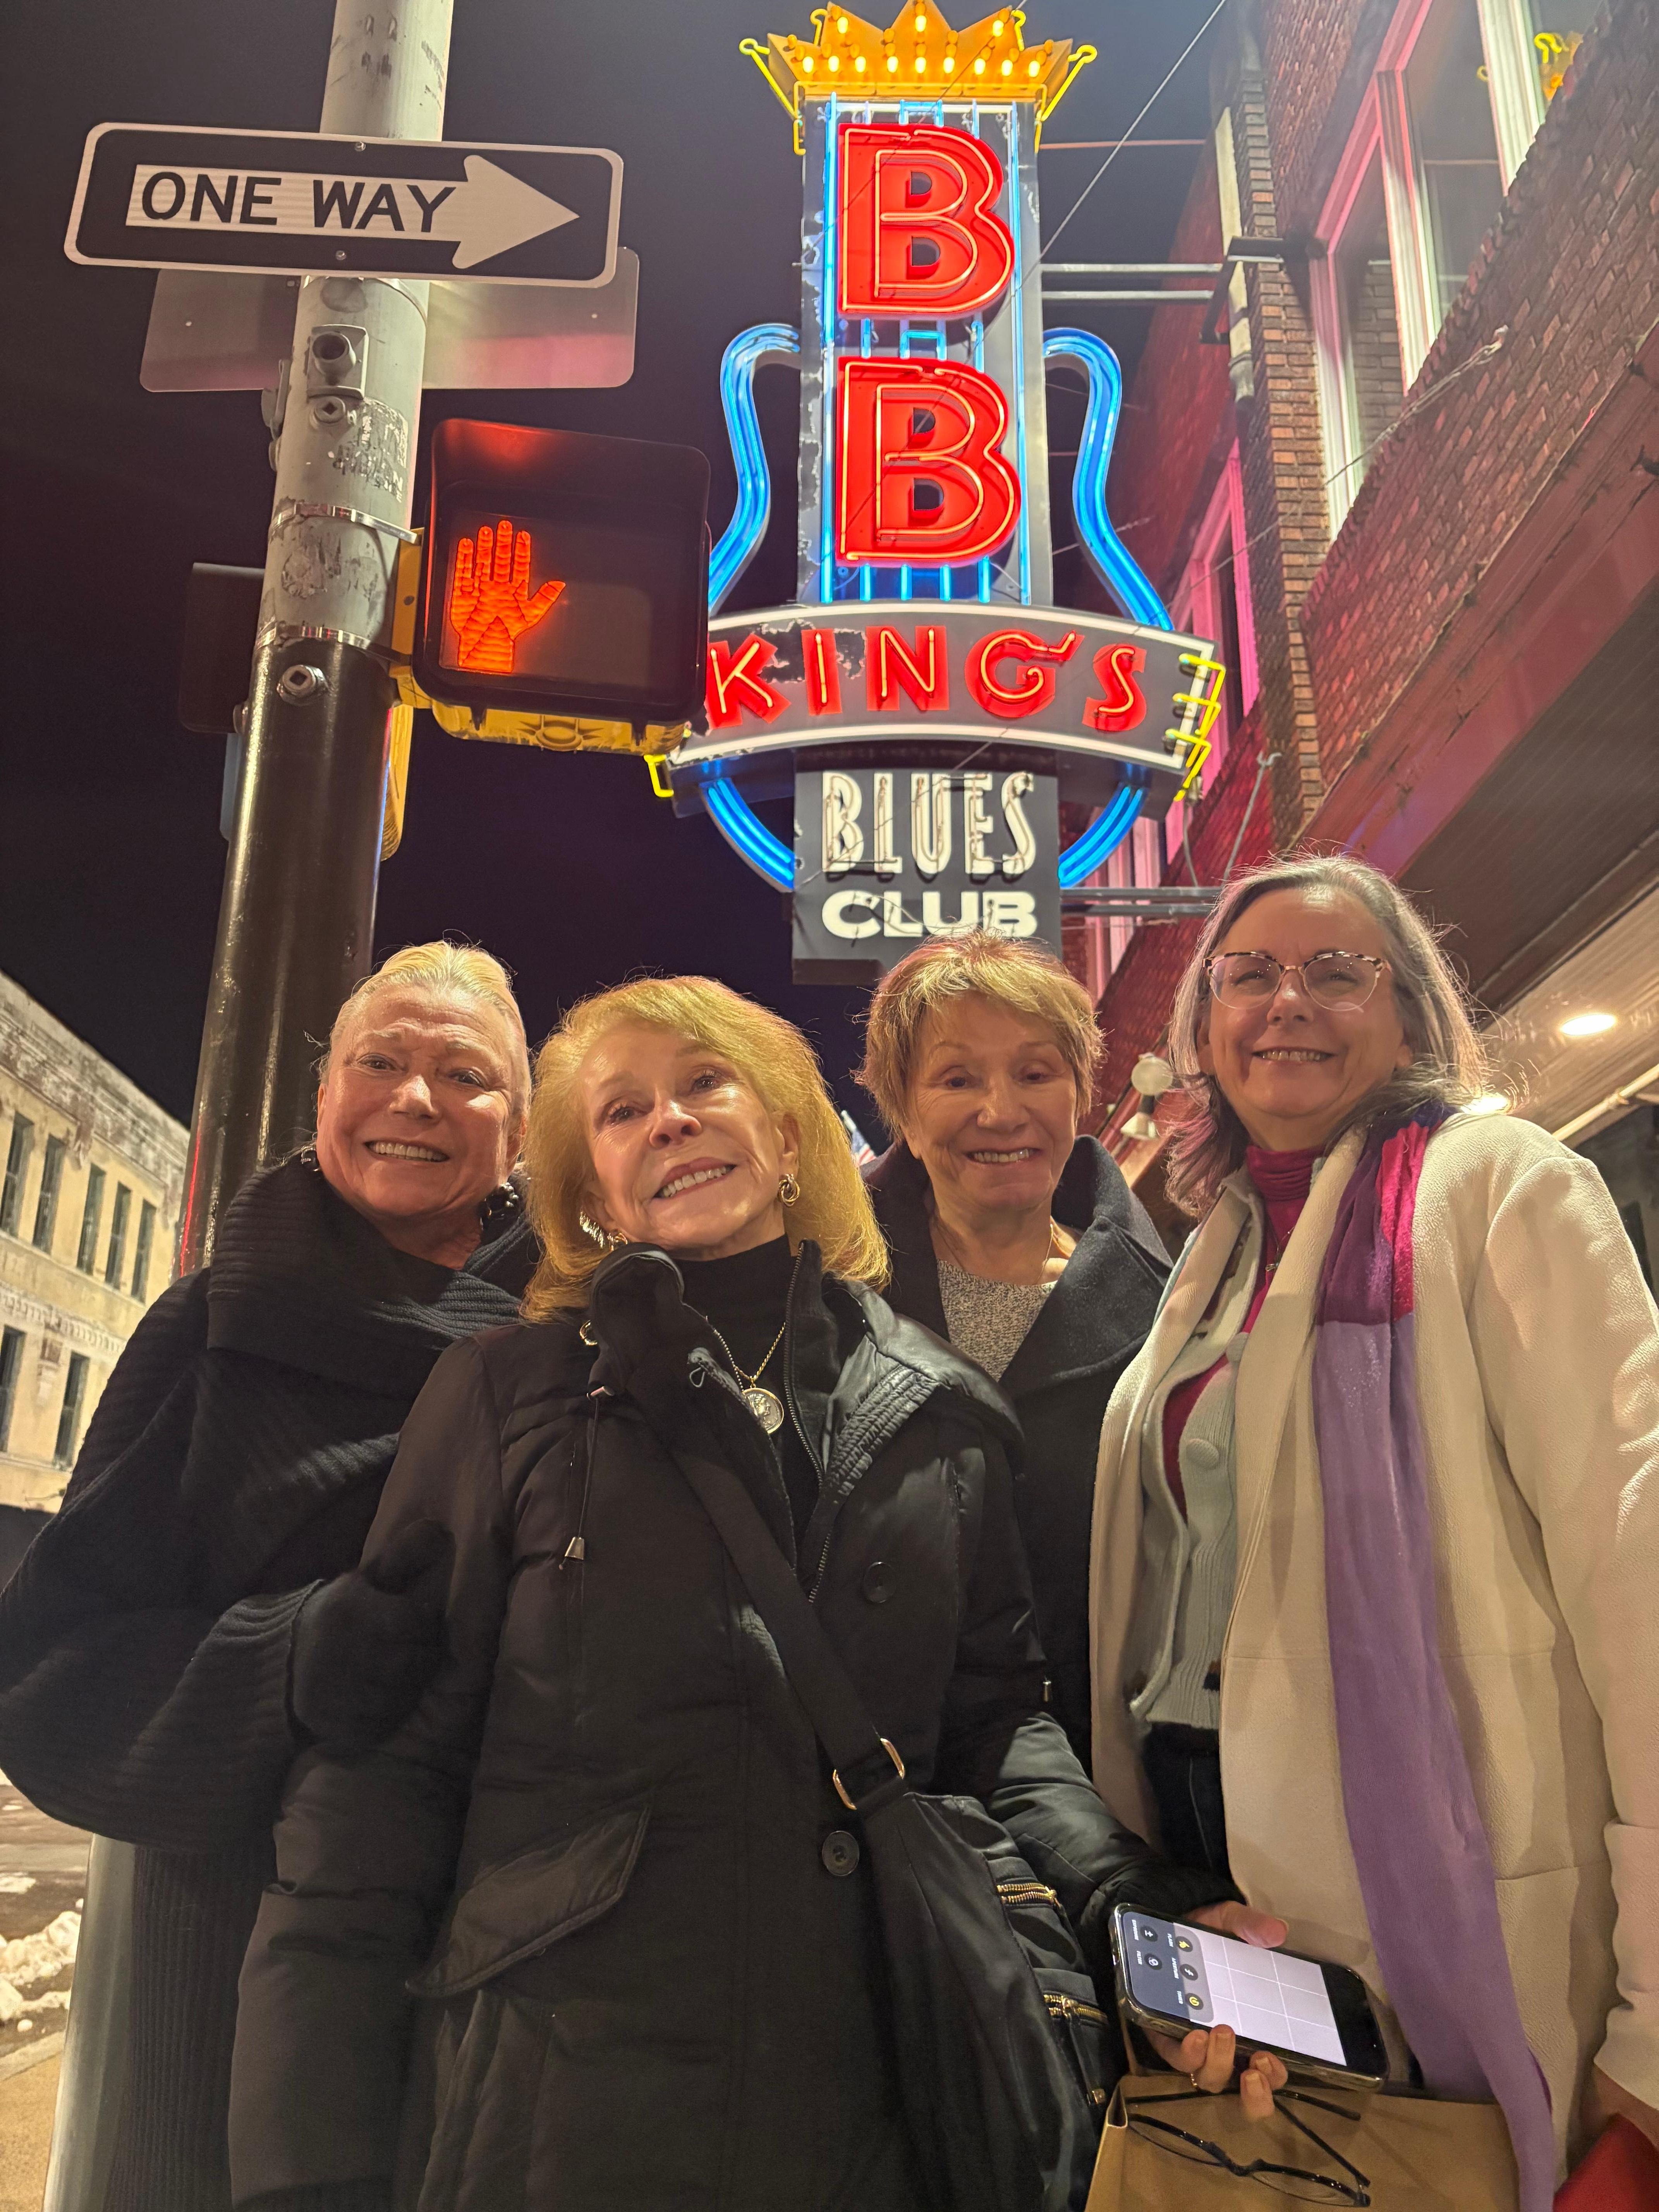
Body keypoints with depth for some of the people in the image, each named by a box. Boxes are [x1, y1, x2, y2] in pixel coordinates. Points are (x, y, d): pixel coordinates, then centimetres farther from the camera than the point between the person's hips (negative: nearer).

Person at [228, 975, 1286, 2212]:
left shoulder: (948, 1417, 5)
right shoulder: (504, 1397, -2)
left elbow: (996, 1718, 8)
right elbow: (385, 1769, -4)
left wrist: (1140, 1909, -8)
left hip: (861, 2110, 3)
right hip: (545, 2111, -2)